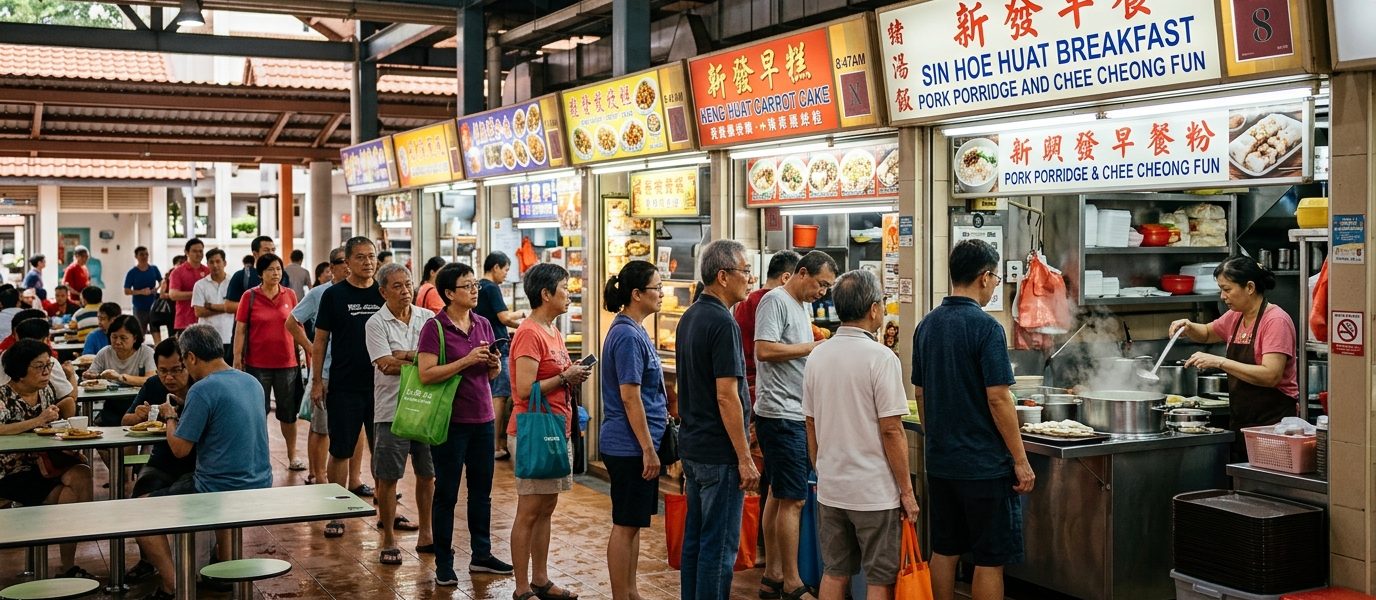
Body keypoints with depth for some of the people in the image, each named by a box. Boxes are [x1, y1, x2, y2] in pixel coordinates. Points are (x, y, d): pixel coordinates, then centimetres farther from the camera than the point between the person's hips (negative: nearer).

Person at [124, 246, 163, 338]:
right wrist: (141, 292, -20)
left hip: (153, 306, 2)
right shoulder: (132, 272, -3)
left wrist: (157, 288, -10)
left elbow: (162, 281, 12)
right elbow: (126, 291, -5)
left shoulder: (154, 269, 4)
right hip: (140, 308, -2)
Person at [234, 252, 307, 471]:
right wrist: (237, 360, -6)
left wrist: (309, 351, 5)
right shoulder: (249, 296, -4)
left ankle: (292, 455, 21)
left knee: (288, 412, 10)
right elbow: (240, 330, -3)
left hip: (287, 362, 2)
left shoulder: (290, 295, 2)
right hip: (257, 364, -2)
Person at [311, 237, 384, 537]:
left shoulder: (383, 294, 6)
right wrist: (317, 380, -4)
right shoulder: (334, 295, -1)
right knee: (340, 451, 3)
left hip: (381, 385, 2)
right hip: (344, 387, -2)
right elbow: (321, 340, 1)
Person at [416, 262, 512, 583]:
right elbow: (426, 374, -19)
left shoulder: (483, 324, 8)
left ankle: (481, 555, 25)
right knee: (447, 493, 4)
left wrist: (494, 363, -6)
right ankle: (443, 563, 13)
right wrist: (467, 360, -22)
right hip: (451, 421, -6)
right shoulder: (435, 328, -10)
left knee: (482, 489, 13)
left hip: (483, 418, 6)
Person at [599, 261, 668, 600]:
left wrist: (650, 445, 22)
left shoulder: (634, 331, 12)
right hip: (631, 446, -10)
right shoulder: (628, 336, -18)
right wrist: (648, 448, -19)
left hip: (633, 445, 10)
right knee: (626, 525, -1)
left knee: (633, 523, 16)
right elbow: (629, 397, -21)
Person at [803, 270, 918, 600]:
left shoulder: (817, 356, 4)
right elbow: (891, 430, -16)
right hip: (875, 492, -6)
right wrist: (907, 491, -8)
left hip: (830, 489, 6)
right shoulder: (880, 357, -15)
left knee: (834, 572, 15)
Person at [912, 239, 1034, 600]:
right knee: (990, 560, 1)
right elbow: (998, 399, -17)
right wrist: (1021, 461, -11)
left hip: (940, 461, 7)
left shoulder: (927, 325, 7)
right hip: (985, 464, -7)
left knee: (944, 552, 14)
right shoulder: (985, 327, -15)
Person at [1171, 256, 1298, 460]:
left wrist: (1219, 362, -26)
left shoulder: (1276, 321, -15)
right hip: (1240, 420, 8)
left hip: (1272, 421, -8)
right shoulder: (1235, 317, 10)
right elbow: (1207, 333, 30)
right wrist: (1188, 327, 7)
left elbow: (1271, 375, -25)